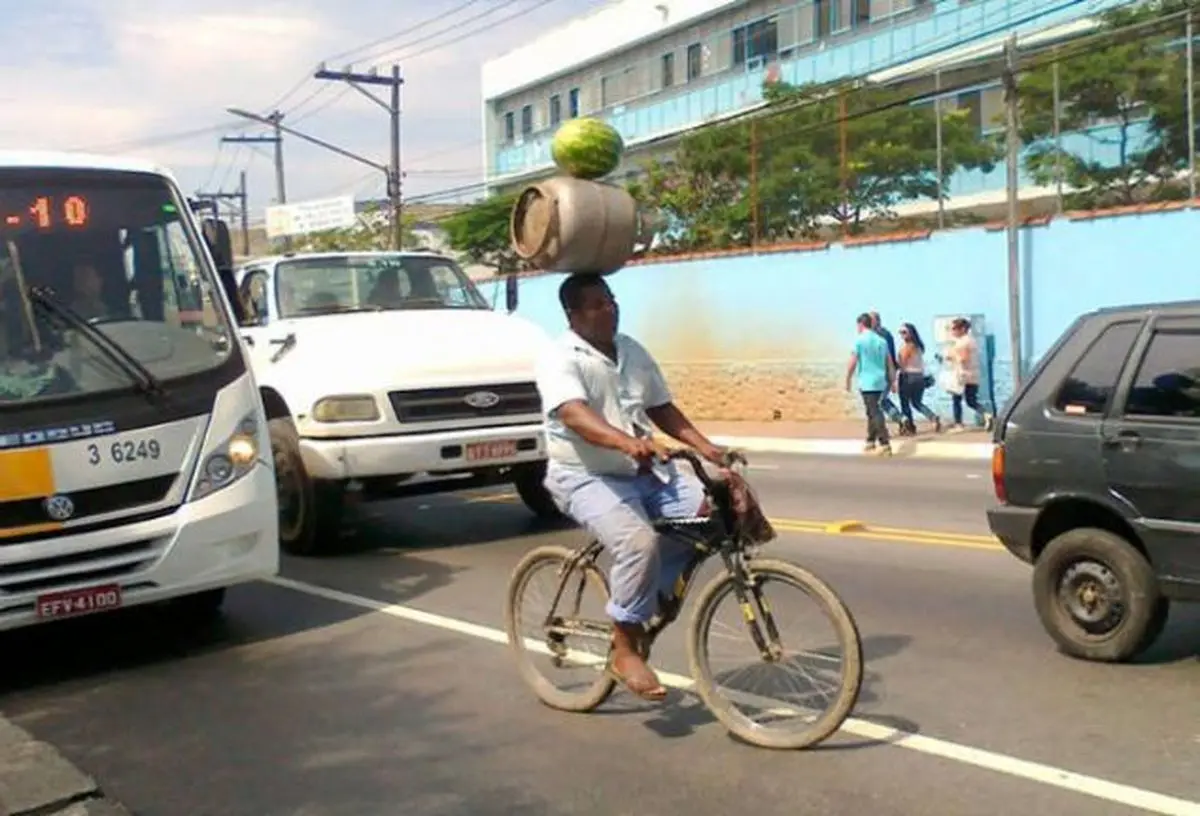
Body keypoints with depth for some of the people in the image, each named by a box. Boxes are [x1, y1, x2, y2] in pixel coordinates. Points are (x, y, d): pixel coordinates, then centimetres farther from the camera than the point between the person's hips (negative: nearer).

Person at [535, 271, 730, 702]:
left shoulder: (632, 351, 10)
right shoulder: (560, 358, -13)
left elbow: (662, 408, 14)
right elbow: (575, 416, -30)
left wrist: (705, 447, 0)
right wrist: (628, 443, -48)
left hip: (645, 471, 7)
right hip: (586, 477, -7)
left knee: (710, 509, -12)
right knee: (639, 541, -32)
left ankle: (642, 598, 5)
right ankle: (625, 651, -14)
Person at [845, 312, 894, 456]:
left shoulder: (859, 340, -7)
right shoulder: (882, 340, 10)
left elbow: (852, 363, -9)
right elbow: (890, 363, 12)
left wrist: (848, 380, 2)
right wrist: (892, 381, 18)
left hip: (867, 383, -6)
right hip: (880, 382, 6)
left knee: (875, 413, -8)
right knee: (872, 412, 18)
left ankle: (885, 445, -14)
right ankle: (870, 442, 24)